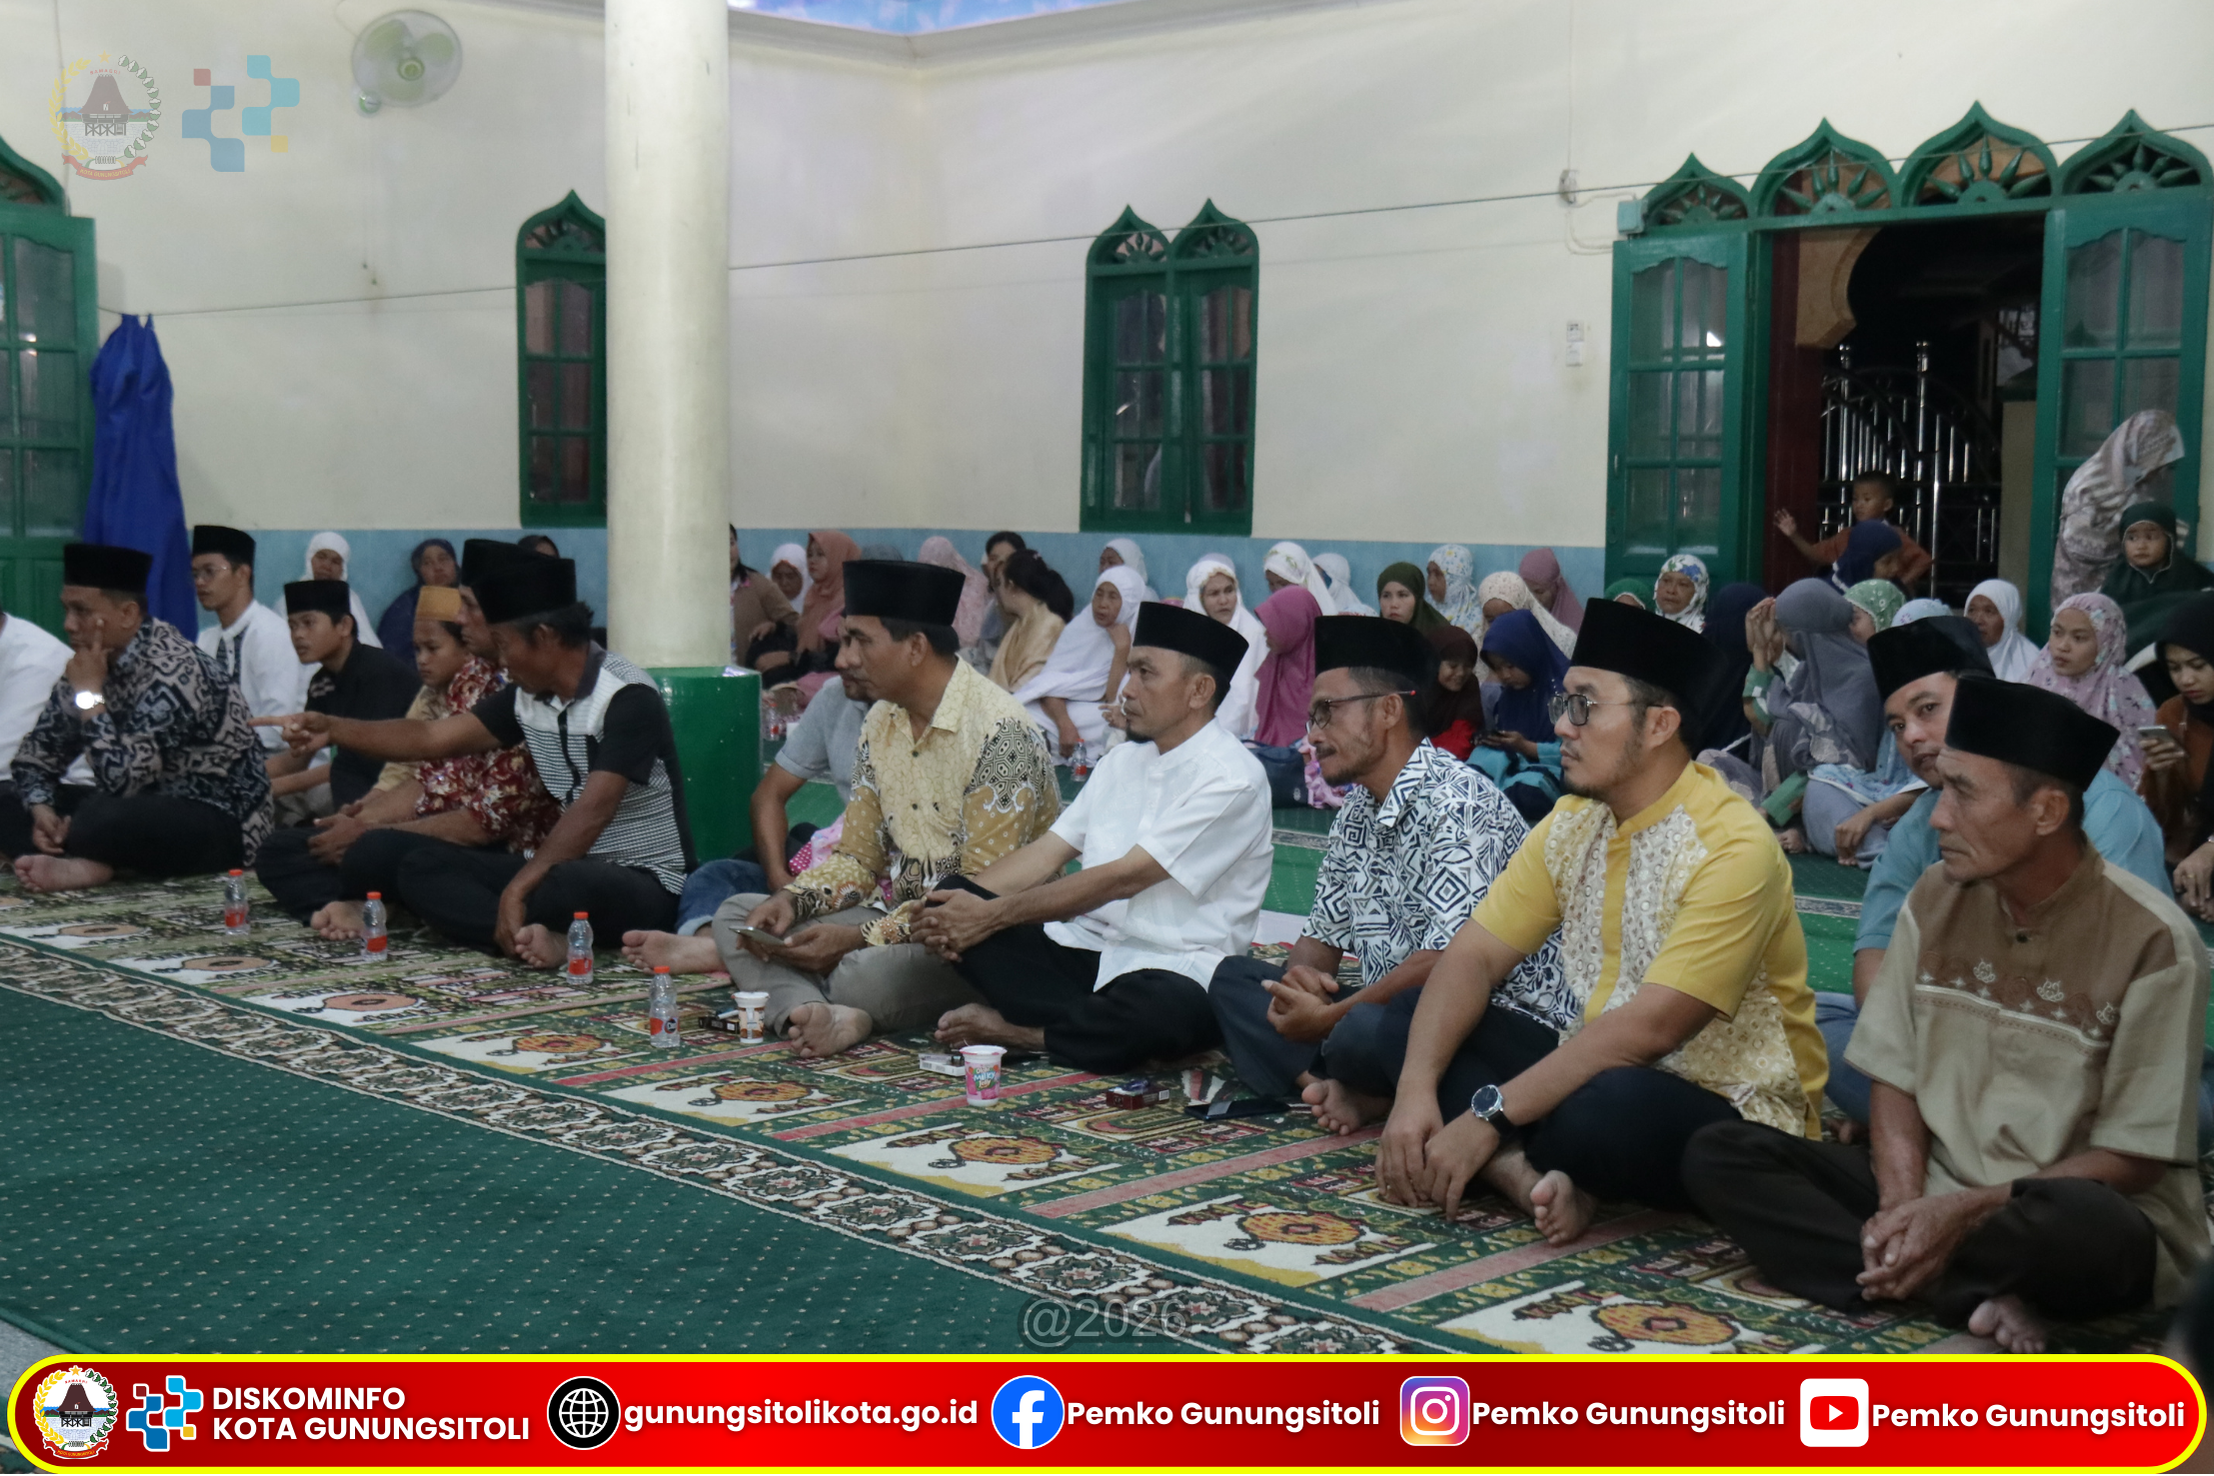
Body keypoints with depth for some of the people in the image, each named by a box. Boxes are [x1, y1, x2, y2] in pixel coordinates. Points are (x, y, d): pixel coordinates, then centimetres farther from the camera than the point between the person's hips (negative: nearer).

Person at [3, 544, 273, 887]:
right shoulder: (90, 664, 2)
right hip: (146, 809, 9)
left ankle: (67, 855, -8)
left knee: (109, 817, -38)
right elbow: (35, 754, 10)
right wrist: (42, 811, -9)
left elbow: (120, 780, -30)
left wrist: (90, 695, -22)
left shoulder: (172, 670, -24)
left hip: (221, 824, -9)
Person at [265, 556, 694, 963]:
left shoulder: (626, 696, -17)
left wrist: (517, 888, -28)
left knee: (570, 885, -43)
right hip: (569, 867, 9)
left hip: (644, 885, -9)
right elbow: (433, 738, 11)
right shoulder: (528, 697, 8)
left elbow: (592, 811, -25)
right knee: (423, 865, -7)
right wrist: (334, 729, 3)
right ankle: (537, 938, -28)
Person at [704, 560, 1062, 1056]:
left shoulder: (998, 732, -18)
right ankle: (813, 1014, -30)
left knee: (866, 975, -39)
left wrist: (860, 937, -22)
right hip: (899, 914, 9)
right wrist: (791, 900, -5)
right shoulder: (881, 722, 10)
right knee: (736, 914, -5)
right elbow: (858, 859, 15)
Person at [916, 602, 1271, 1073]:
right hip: (1086, 948, 7)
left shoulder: (1231, 779, -11)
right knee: (952, 898, -10)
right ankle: (1096, 1027, -19)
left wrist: (993, 915, -17)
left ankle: (1018, 1031, -16)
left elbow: (1123, 877, -17)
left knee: (1157, 1011, -42)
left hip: (1172, 970, -7)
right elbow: (1046, 854, 10)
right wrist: (965, 904, -9)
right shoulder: (1123, 760, 15)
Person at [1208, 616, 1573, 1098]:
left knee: (1362, 1032, -39)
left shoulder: (1453, 804, -16)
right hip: (1393, 1014, 10)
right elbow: (1322, 935, 21)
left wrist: (1330, 1018, -16)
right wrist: (1301, 974, -5)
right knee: (1233, 978, 4)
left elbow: (1450, 960, -24)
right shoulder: (1356, 817, 14)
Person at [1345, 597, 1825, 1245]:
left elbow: (1650, 1027, -26)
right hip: (1596, 1073, 8)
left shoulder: (1731, 846, -19)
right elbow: (1474, 955, 1)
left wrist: (1490, 1116, -26)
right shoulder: (1573, 822, 6)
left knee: (1612, 1108, -39)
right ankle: (1536, 1177, -22)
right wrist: (1414, 1090, -16)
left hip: (1730, 1113, -7)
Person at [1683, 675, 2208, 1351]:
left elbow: (2134, 1158, -12)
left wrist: (1964, 1210, -21)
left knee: (2082, 1223, -41)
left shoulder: (2150, 941, -13)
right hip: (1934, 1194, 6)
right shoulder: (1936, 901, 2)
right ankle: (1975, 1297, -22)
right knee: (1717, 1154, -13)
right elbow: (1895, 1081, 3)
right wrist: (1904, 1209, -16)